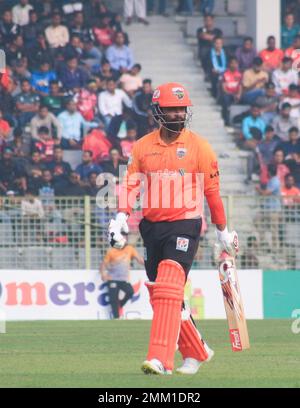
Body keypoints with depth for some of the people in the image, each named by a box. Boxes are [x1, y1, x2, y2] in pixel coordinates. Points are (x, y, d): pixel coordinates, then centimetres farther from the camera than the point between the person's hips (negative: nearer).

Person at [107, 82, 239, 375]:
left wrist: (222, 230, 9)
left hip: (185, 224, -5)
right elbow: (130, 184, 4)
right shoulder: (142, 146, 9)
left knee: (168, 291, -19)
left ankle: (160, 359, -25)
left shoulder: (199, 147, 0)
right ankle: (197, 352, 26)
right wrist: (122, 216, -12)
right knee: (158, 293, 9)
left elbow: (212, 191, 4)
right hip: (151, 226, 5)